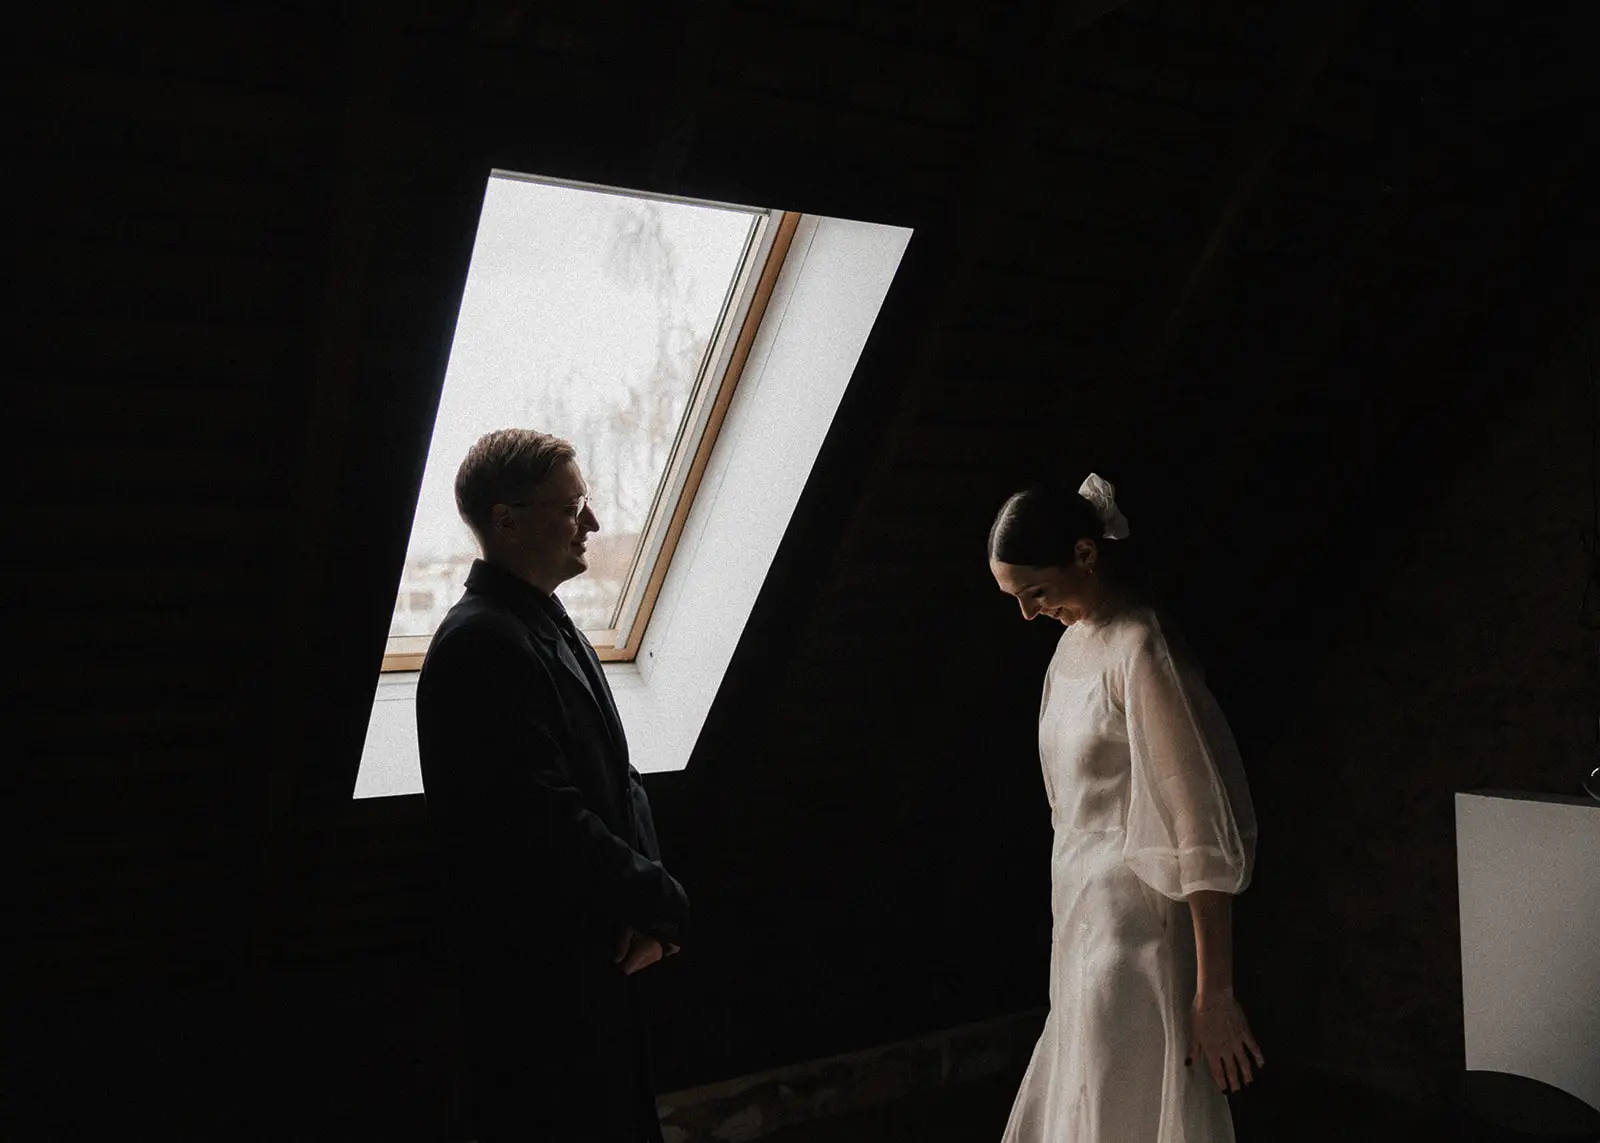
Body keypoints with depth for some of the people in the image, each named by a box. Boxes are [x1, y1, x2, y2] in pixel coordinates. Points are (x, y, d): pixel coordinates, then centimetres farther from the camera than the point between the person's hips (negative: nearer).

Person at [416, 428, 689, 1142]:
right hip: (536, 982, -9)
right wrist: (662, 902, -14)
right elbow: (547, 822, -26)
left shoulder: (552, 628, 12)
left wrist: (647, 903, -4)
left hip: (599, 965, 9)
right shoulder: (481, 645, -20)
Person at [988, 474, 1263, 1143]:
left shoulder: (1139, 650, -19)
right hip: (1080, 921, 8)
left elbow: (1204, 832, -21)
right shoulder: (1075, 641, 8)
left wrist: (1213, 994, -20)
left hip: (1131, 934, -8)